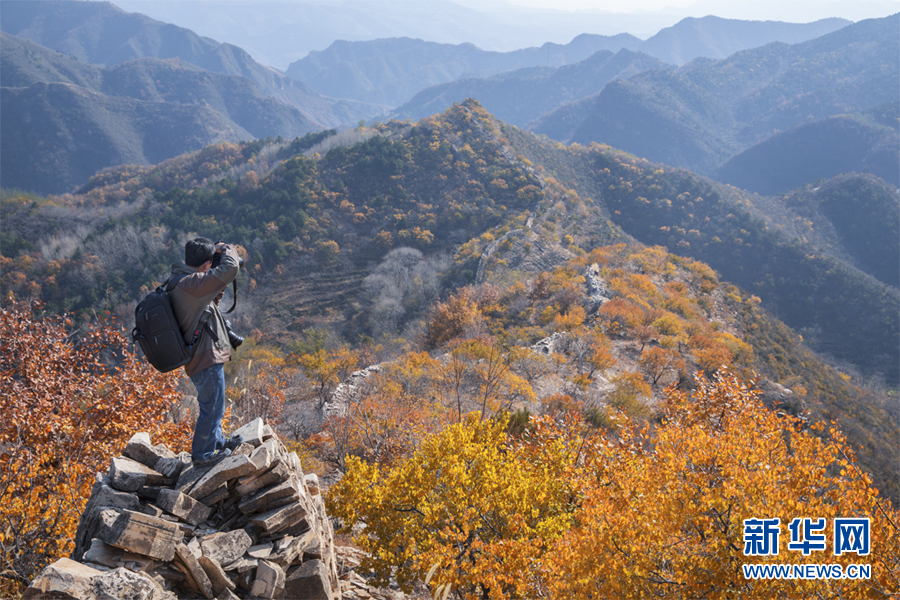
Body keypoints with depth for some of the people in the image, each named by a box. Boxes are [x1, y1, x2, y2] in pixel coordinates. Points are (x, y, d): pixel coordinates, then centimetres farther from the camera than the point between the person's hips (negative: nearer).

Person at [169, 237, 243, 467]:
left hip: (199, 357, 10)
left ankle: (217, 441, 44)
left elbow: (210, 300, 19)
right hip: (206, 359, -10)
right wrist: (226, 249, -10)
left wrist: (223, 284, 6)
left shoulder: (179, 281, 7)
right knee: (212, 408, 6)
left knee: (211, 405, 26)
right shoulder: (192, 283, -25)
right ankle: (202, 454, 19)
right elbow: (230, 267, -30)